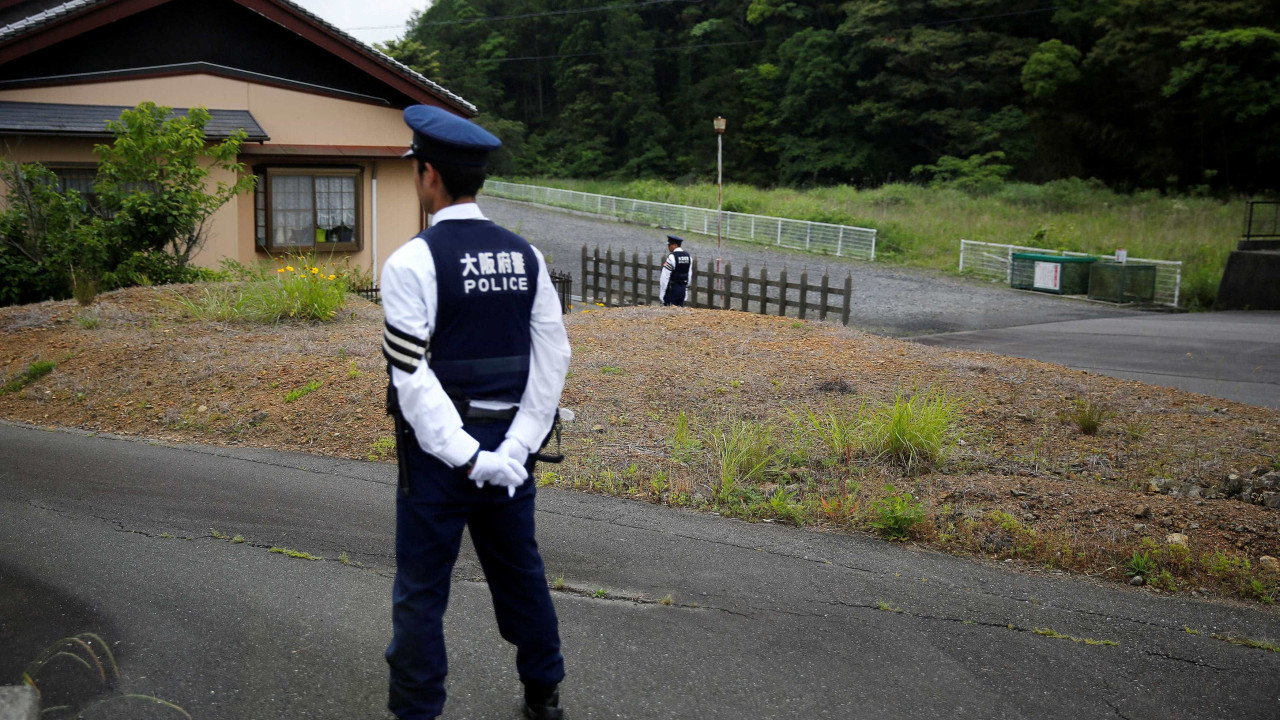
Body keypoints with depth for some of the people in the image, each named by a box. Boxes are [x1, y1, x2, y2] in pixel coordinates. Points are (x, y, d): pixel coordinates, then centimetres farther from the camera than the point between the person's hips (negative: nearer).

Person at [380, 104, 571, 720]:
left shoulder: (413, 261, -14)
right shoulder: (524, 256, 3)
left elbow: (412, 376, -19)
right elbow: (553, 358, -2)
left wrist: (464, 457, -17)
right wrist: (518, 445, -5)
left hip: (440, 448, -5)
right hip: (507, 444, 6)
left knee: (422, 589, 7)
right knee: (520, 571, 19)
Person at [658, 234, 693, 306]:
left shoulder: (672, 257, -16)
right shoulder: (688, 256, 7)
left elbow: (665, 276, -16)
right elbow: (689, 275, 12)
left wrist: (661, 292, -11)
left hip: (672, 288, -7)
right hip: (683, 288, 7)